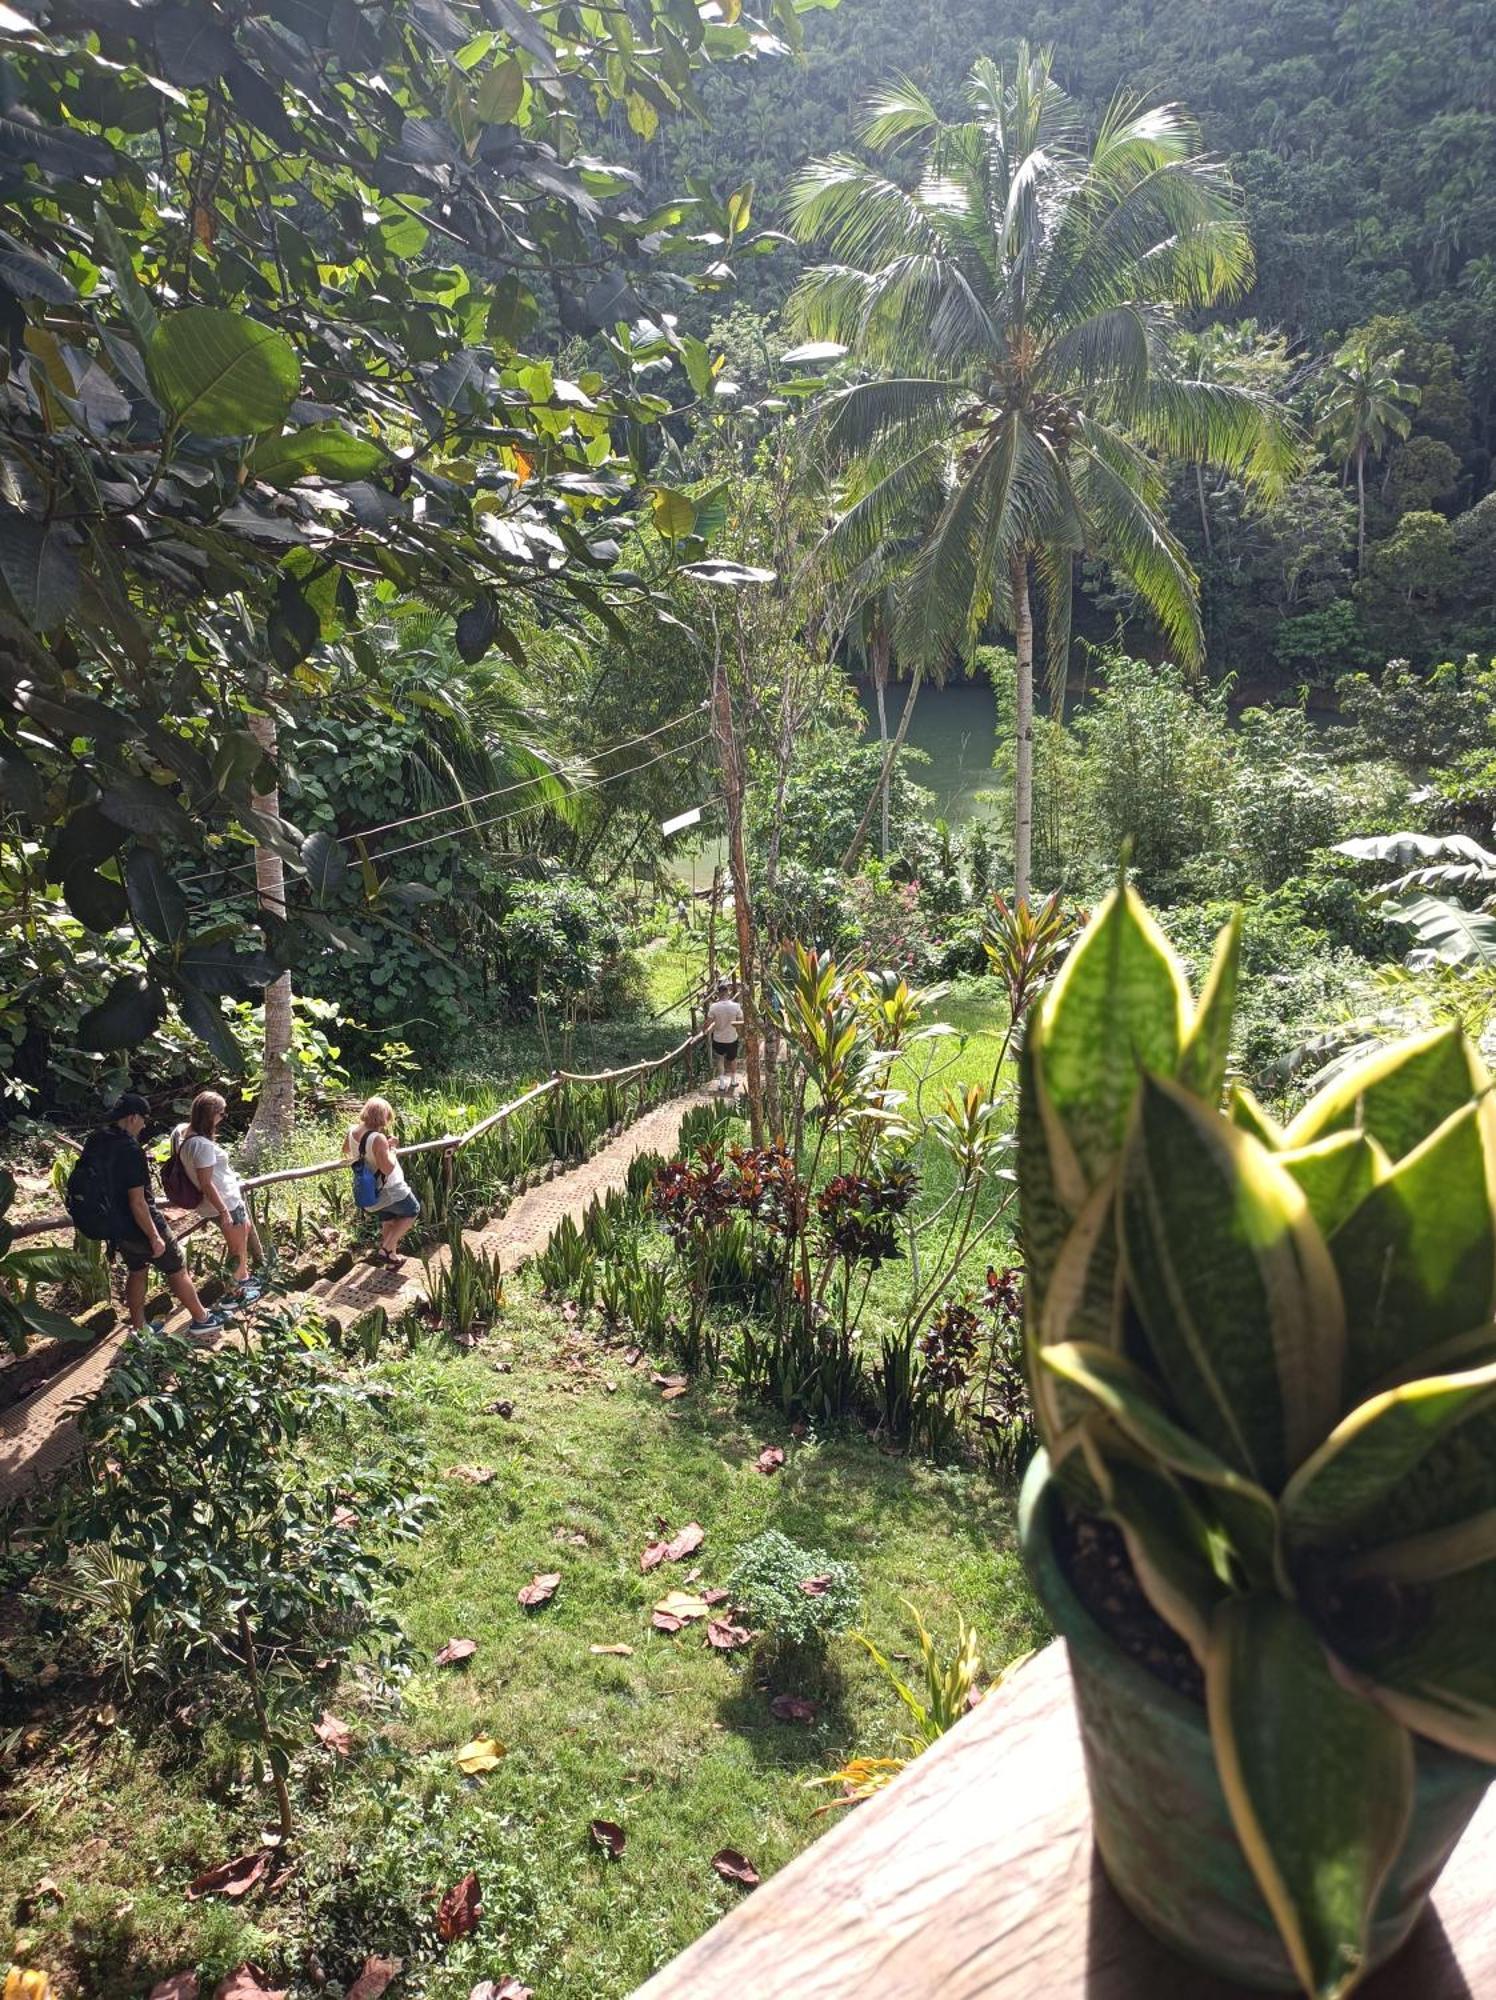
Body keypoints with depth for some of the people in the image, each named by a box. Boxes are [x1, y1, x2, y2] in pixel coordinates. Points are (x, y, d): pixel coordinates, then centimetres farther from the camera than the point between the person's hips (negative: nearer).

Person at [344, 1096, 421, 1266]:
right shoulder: (378, 1138, -31)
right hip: (388, 1192, -8)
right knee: (412, 1211, 20)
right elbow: (388, 1168, -33)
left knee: (387, 1219, 31)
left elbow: (346, 1151, 15)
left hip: (364, 1192, 8)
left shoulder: (352, 1131, -6)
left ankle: (391, 1258, 40)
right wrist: (392, 1150, -17)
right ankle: (385, 1250, 13)